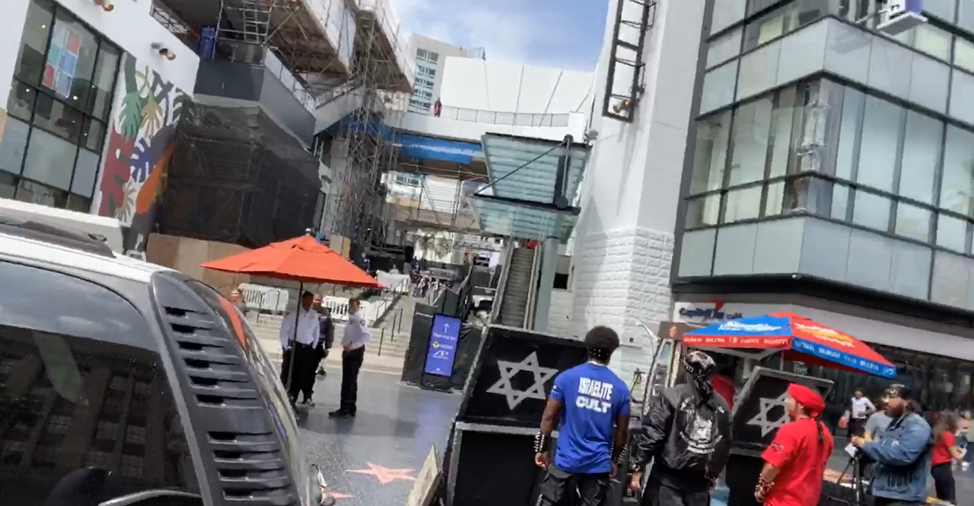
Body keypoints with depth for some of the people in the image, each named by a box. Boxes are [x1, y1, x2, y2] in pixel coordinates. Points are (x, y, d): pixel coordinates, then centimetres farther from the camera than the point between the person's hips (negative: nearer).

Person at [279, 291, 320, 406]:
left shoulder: (314, 315, 6)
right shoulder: (293, 313, -8)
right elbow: (284, 329, -7)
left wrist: (313, 346, 8)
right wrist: (285, 346, -8)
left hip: (308, 348, 4)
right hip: (294, 346, -4)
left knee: (306, 374, 5)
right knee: (289, 373, 3)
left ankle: (307, 397, 13)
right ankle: (285, 397, 12)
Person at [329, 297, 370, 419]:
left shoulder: (359, 319, -16)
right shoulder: (350, 318, 12)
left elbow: (367, 335, -27)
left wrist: (352, 345, -26)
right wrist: (345, 345, 8)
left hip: (356, 352, -10)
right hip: (348, 352, 10)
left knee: (349, 382, -7)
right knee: (350, 381, 15)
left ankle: (344, 410, -3)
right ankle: (350, 409, 23)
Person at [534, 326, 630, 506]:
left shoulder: (567, 377, -5)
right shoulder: (620, 388, -1)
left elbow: (549, 416, -4)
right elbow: (622, 431, 5)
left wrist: (541, 448, 6)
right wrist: (614, 460, 18)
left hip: (567, 460, -1)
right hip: (599, 464, 1)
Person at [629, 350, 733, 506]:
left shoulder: (672, 396, -10)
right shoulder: (722, 406, 6)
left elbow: (652, 434, -12)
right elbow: (724, 446, 12)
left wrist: (638, 467, -5)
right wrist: (713, 473, 26)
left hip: (668, 478, -4)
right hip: (699, 482, 5)